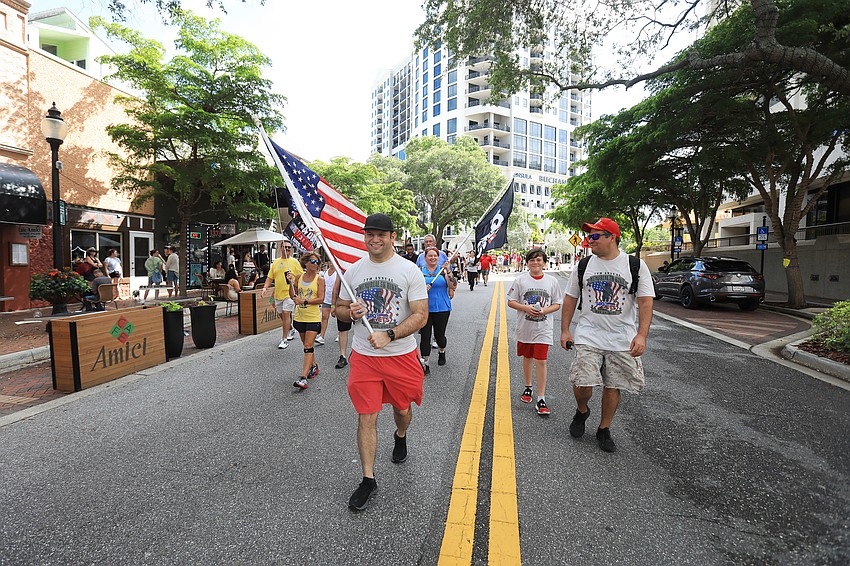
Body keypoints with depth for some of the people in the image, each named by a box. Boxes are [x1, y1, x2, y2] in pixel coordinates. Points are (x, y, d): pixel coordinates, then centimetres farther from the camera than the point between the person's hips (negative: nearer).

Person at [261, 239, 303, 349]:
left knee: (286, 314, -11)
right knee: (281, 315, 16)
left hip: (289, 293, -6)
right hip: (278, 293, 6)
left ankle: (285, 339, -3)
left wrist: (293, 280, -19)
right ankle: (291, 330, 41)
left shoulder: (294, 262, -2)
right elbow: (270, 277, 12)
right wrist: (265, 288, 0)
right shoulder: (275, 262, 12)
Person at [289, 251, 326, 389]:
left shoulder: (320, 279, -5)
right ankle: (314, 366, 37)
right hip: (300, 316, 5)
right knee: (307, 344, 17)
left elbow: (321, 299, -12)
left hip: (313, 317, -5)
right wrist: (290, 284, -3)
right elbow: (293, 296, 12)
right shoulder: (299, 277, 7)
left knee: (308, 345, -9)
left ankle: (303, 377, -11)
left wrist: (304, 301, -19)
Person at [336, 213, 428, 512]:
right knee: (366, 418, 2)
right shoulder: (353, 271, 3)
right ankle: (368, 479, 21)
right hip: (363, 356, 1)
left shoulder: (410, 270, -7)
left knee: (402, 409, 18)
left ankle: (400, 437, 53)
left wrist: (388, 335, -24)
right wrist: (351, 312, -12)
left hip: (401, 355, -1)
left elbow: (421, 315, -12)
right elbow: (339, 308, 12)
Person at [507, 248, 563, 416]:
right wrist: (526, 308, -17)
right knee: (527, 358, 16)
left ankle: (541, 399, 3)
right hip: (525, 327, 1)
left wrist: (544, 311, -14)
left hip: (543, 328, -1)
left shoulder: (552, 281, 0)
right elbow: (511, 302, 0)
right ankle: (528, 388, 37)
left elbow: (557, 304, 5)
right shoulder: (520, 280, -2)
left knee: (541, 361, -5)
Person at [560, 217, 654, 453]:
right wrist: (565, 330, 6)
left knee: (613, 387, 7)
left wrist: (641, 335, -15)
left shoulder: (636, 265, -1)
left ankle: (604, 429, 29)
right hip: (588, 336, 1)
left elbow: (645, 302, -4)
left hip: (622, 340, 0)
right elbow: (570, 299, 10)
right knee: (582, 383, -10)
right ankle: (582, 411, 23)